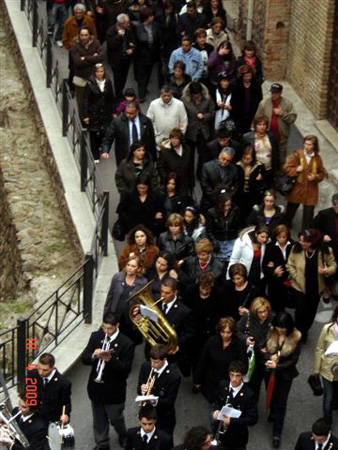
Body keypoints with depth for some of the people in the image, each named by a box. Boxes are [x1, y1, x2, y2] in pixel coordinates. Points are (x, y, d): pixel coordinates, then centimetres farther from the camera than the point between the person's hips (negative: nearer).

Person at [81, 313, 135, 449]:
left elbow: (126, 369, -18)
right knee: (99, 419, 17)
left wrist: (110, 360, -33)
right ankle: (101, 444, 36)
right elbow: (84, 359, -2)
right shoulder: (95, 337, -3)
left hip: (114, 390, -4)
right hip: (96, 387, 4)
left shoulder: (126, 344, -16)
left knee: (115, 418, 14)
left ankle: (123, 436, 44)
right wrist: (93, 356, -25)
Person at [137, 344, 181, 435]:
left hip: (164, 420, -4)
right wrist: (142, 389, -23)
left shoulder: (174, 376, -23)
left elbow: (170, 402, -19)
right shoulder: (145, 366, -8)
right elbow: (139, 388, 1)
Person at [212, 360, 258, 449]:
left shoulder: (248, 395, -25)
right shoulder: (223, 385, -9)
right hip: (223, 432, 4)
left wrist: (231, 421, -31)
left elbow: (253, 419, -23)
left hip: (237, 437, -4)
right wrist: (216, 410, -12)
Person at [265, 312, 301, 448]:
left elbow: (294, 360, -14)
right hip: (270, 371, 3)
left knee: (281, 402, 2)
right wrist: (270, 356, -25)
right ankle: (273, 413, 57)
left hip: (285, 373, -3)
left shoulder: (295, 337, -19)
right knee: (271, 395, 24)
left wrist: (277, 366, -25)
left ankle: (277, 434, 11)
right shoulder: (271, 333, -14)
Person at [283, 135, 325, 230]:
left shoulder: (317, 158, -1)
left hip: (310, 190, 1)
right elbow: (286, 168, -6)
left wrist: (315, 177, -12)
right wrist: (296, 170, -24)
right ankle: (286, 225, 42)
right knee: (291, 208, 17)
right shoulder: (296, 155, -8)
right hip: (297, 188, -1)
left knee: (309, 212, 1)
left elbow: (321, 173, 8)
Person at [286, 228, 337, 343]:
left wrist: (327, 271, -29)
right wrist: (297, 277, -15)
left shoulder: (325, 251, -19)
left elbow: (333, 265, -7)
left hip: (316, 288, 1)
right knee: (301, 311, -3)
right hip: (299, 287, -1)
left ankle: (305, 332, 44)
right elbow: (290, 265, -6)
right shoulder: (296, 249, -17)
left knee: (311, 311, 18)